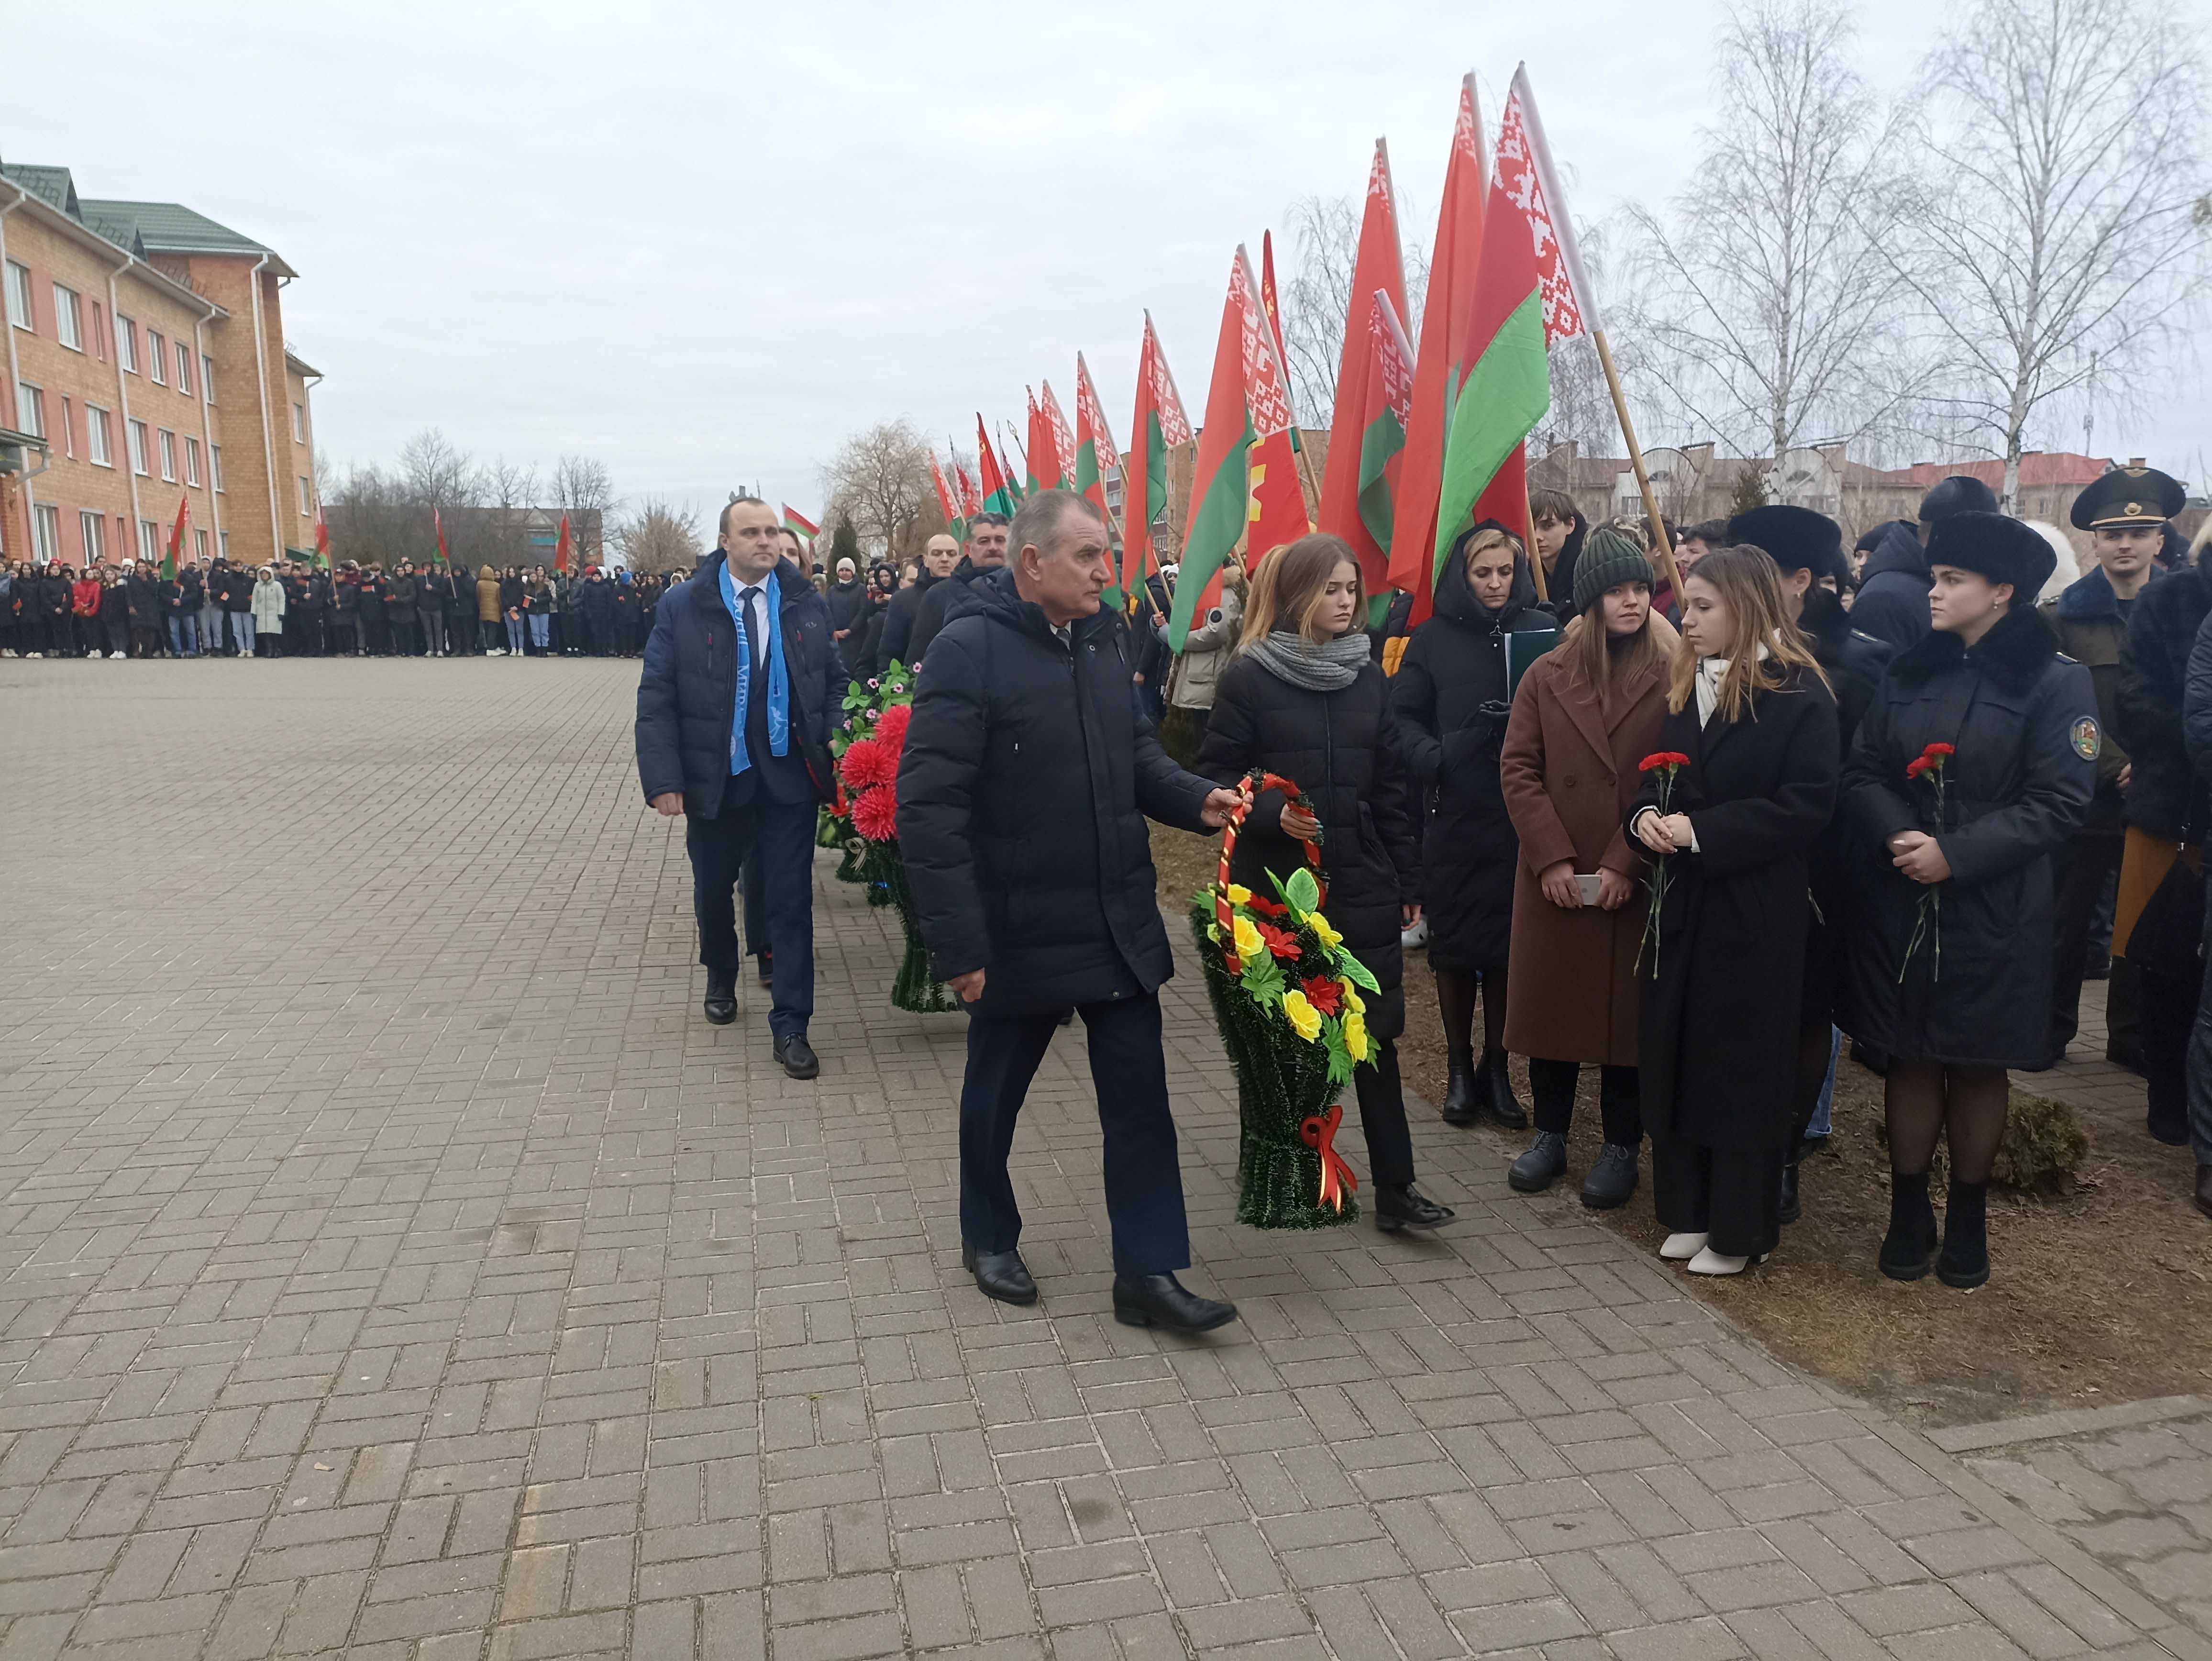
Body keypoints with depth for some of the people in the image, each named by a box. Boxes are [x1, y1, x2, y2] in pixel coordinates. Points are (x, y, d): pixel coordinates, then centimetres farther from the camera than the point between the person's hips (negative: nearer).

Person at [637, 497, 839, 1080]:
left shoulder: (807, 605, 1)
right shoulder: (684, 607, -4)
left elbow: (830, 683, 8)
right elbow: (655, 698, -5)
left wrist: (829, 752, -2)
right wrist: (664, 778, -12)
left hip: (790, 779, 0)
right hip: (714, 781, 0)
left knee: (791, 901, 1)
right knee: (713, 891, 18)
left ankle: (790, 1027, 8)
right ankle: (721, 977, 46)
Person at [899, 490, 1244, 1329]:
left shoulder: (1104, 637, 4)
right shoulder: (969, 648, -17)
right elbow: (928, 804, -19)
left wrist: (1195, 798, -5)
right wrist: (957, 942, -21)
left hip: (1120, 921, 6)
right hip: (1021, 931, -5)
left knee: (1140, 1093, 7)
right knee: (996, 1093, 15)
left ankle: (1146, 1272, 19)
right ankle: (988, 1239, 39)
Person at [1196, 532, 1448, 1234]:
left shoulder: (1367, 677, 8)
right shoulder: (1250, 676, -4)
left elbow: (1390, 785, 10)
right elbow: (1214, 774, -4)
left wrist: (1407, 881, 9)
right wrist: (1269, 813, -21)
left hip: (1363, 886, 3)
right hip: (1276, 886, -3)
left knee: (1377, 1036, 2)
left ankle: (1395, 1186, 9)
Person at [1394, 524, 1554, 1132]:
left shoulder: (1543, 630, 5)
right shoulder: (1434, 639, 4)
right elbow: (1403, 715, 2)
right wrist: (1434, 760, -14)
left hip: (1522, 813, 0)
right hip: (1454, 814, 0)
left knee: (1510, 943, 5)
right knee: (1454, 943, 6)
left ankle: (1497, 1067, 21)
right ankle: (1459, 1065, 22)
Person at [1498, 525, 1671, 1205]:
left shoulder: (1669, 678, -3)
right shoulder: (1546, 675, 4)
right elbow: (1518, 770, 0)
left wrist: (1627, 862, -14)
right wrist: (1551, 857, -10)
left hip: (1634, 882, -2)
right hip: (1553, 879, 2)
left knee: (1626, 1008, 6)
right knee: (1550, 999, 10)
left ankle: (1622, 1146, 20)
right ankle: (1549, 1134, 26)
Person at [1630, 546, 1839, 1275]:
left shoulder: (1799, 694, -10)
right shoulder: (1684, 687, 11)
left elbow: (1805, 806, -16)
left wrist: (1700, 831, -20)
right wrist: (1648, 816, -7)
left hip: (1755, 914, -6)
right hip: (1681, 906, 6)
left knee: (1744, 1064, 4)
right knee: (1674, 1055, 11)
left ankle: (1740, 1230, 19)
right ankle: (1688, 1211, 26)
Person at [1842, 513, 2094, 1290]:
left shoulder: (2057, 681, -7)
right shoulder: (1910, 672, 7)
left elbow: (2059, 802, -13)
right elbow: (1862, 772, 3)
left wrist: (1956, 853, -20)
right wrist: (1898, 835, -15)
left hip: (1993, 913, -3)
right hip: (1898, 902, 3)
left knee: (1977, 1067, 10)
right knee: (1909, 1057, 10)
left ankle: (1969, 1220, 27)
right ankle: (1908, 1212, 24)